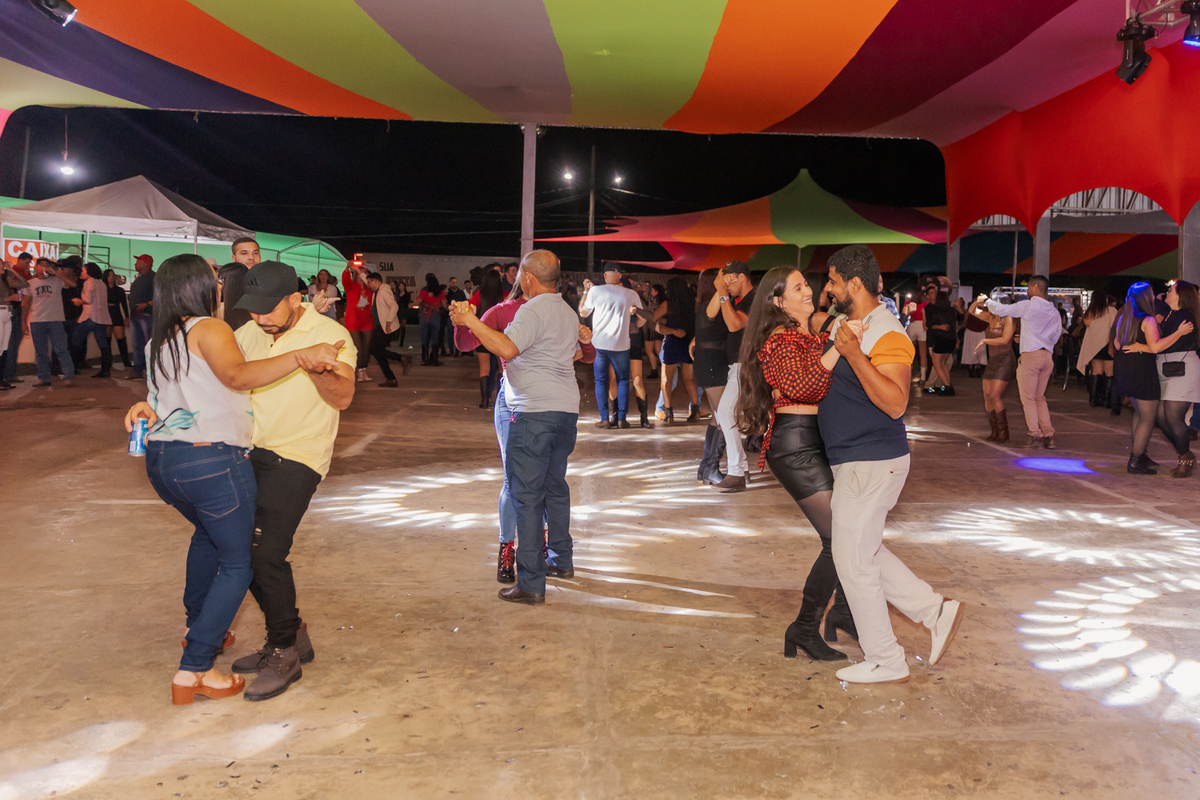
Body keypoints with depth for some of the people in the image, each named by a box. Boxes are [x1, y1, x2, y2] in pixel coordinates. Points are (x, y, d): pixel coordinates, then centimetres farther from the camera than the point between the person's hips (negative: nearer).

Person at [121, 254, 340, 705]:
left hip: (160, 460, 9)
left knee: (208, 533, 33)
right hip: (211, 460, -9)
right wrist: (302, 357, -38)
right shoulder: (209, 329, -9)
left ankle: (199, 629, 42)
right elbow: (238, 376, -28)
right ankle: (194, 672, -1)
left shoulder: (157, 341, 17)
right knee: (237, 562, 3)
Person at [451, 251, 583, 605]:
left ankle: (531, 584, -6)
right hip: (566, 408, 9)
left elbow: (507, 348, -25)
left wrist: (471, 321, -18)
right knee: (555, 486, 21)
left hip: (534, 413, -9)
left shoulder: (534, 310, -12)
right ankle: (561, 559, 34)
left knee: (527, 496, -6)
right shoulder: (568, 312, 17)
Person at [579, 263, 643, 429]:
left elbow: (583, 313, 10)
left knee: (601, 381, 8)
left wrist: (586, 291, 19)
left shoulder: (595, 291, -3)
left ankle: (604, 419, 3)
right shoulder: (631, 294, 0)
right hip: (621, 344, 0)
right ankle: (621, 418, 6)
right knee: (623, 380, 11)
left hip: (599, 343, 0)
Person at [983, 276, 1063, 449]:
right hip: (1048, 356, 6)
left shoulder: (1027, 306, -8)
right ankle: (1049, 436, 8)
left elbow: (1001, 310, -2)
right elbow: (1056, 334, 18)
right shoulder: (1054, 312, 12)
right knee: (1040, 398, 14)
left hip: (1030, 355, -6)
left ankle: (1036, 436, -3)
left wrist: (986, 300, 17)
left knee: (1028, 398, 0)